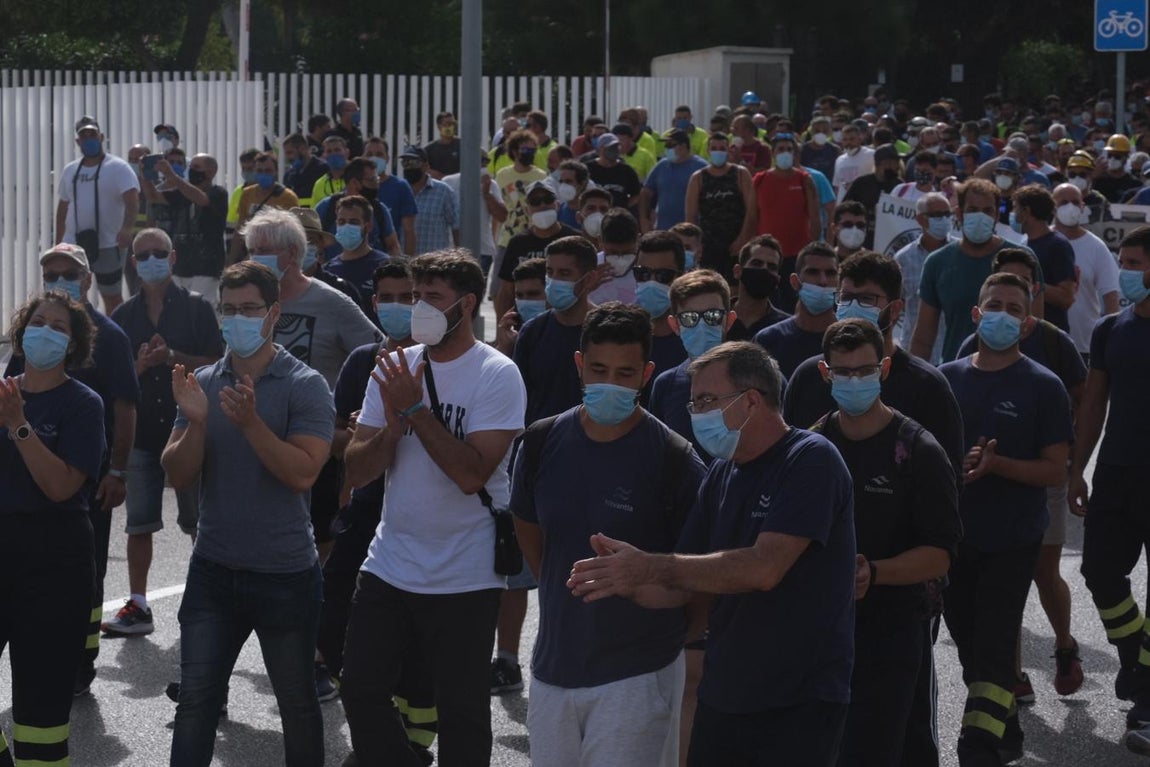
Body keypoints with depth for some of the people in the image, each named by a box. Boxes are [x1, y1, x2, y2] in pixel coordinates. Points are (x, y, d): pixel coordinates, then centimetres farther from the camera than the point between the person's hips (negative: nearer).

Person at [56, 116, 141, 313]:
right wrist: (58, 242, 17)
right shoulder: (70, 170, 11)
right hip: (73, 245, 5)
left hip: (108, 245, -5)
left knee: (111, 297, 6)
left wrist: (126, 228, -38)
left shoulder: (118, 168, -7)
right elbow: (63, 207, 19)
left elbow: (132, 201, -20)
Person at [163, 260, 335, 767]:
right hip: (213, 569, 3)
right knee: (195, 700, 0)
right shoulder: (201, 384, 5)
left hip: (285, 574, -3)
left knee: (296, 701, 10)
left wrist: (250, 422, -27)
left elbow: (303, 473, -18)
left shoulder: (305, 386, -7)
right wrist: (196, 423, -17)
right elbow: (178, 475, 1)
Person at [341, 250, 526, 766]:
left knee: (461, 711, 5)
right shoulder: (394, 369, 4)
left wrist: (415, 407, -20)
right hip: (389, 564, 5)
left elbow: (472, 474, -22)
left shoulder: (497, 375, -11)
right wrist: (393, 425, -16)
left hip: (465, 578, -5)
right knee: (361, 692, 8)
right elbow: (356, 471, 2)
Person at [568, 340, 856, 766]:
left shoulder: (810, 460, -12)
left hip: (800, 703, -7)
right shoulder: (721, 475, 11)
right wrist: (629, 582, -12)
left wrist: (652, 567, -23)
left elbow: (765, 568, -24)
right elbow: (678, 589, 11)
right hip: (722, 695, 7)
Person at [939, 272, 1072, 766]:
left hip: (1012, 541, -4)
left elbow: (1055, 470, -7)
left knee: (993, 648, -11)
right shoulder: (947, 379, 6)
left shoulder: (1043, 387, -5)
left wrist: (995, 464, -21)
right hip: (953, 535, 5)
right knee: (969, 643, 12)